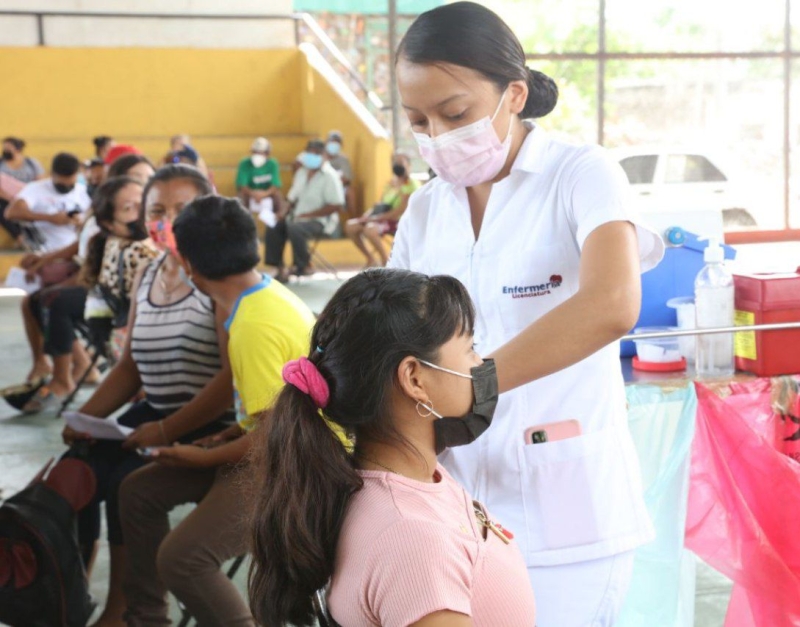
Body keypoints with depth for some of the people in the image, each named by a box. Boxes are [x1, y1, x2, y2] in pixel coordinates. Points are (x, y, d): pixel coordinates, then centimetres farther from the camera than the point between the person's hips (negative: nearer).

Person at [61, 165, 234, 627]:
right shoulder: (146, 277, 10)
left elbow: (235, 376, -20)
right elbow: (130, 367, 16)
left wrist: (167, 430, -22)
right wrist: (85, 417, 2)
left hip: (213, 426, -7)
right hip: (156, 415, 7)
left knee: (129, 482, -23)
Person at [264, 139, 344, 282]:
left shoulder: (330, 176, -10)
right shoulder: (302, 172, 12)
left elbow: (335, 206, -16)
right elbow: (293, 198, 18)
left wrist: (307, 215, -19)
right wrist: (285, 209, -4)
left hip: (320, 221, -7)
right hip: (299, 217, 7)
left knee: (294, 228, -34)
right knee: (273, 228, -14)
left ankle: (304, 267, -14)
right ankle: (280, 269, -7)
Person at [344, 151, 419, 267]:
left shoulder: (410, 186, -10)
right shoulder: (392, 183, 15)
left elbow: (399, 212, -17)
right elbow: (381, 205, 16)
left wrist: (377, 218, -20)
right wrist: (369, 214, -3)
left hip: (398, 222, -9)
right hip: (383, 218, 9)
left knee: (369, 229, -35)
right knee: (350, 226, -5)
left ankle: (386, 261, -16)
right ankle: (370, 258, 6)